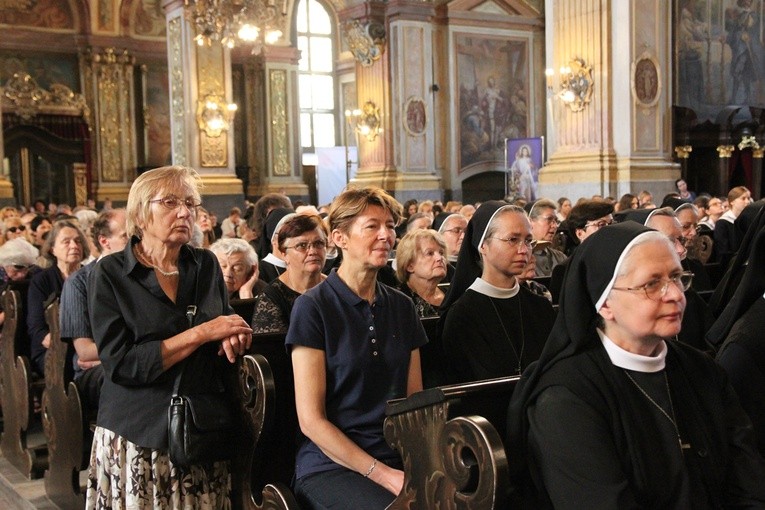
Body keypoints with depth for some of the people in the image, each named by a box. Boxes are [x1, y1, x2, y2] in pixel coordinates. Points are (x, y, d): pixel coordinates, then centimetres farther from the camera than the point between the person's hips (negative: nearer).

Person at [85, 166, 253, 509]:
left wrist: (233, 339, -9)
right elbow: (119, 363, -15)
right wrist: (202, 332, -18)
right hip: (138, 440, -3)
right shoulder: (110, 274, -5)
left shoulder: (206, 265, 6)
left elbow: (228, 330, 15)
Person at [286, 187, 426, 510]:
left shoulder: (402, 307, 10)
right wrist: (382, 474, -15)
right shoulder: (313, 307, -6)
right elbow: (311, 420, -9)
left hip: (399, 459, 5)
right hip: (331, 465, -5)